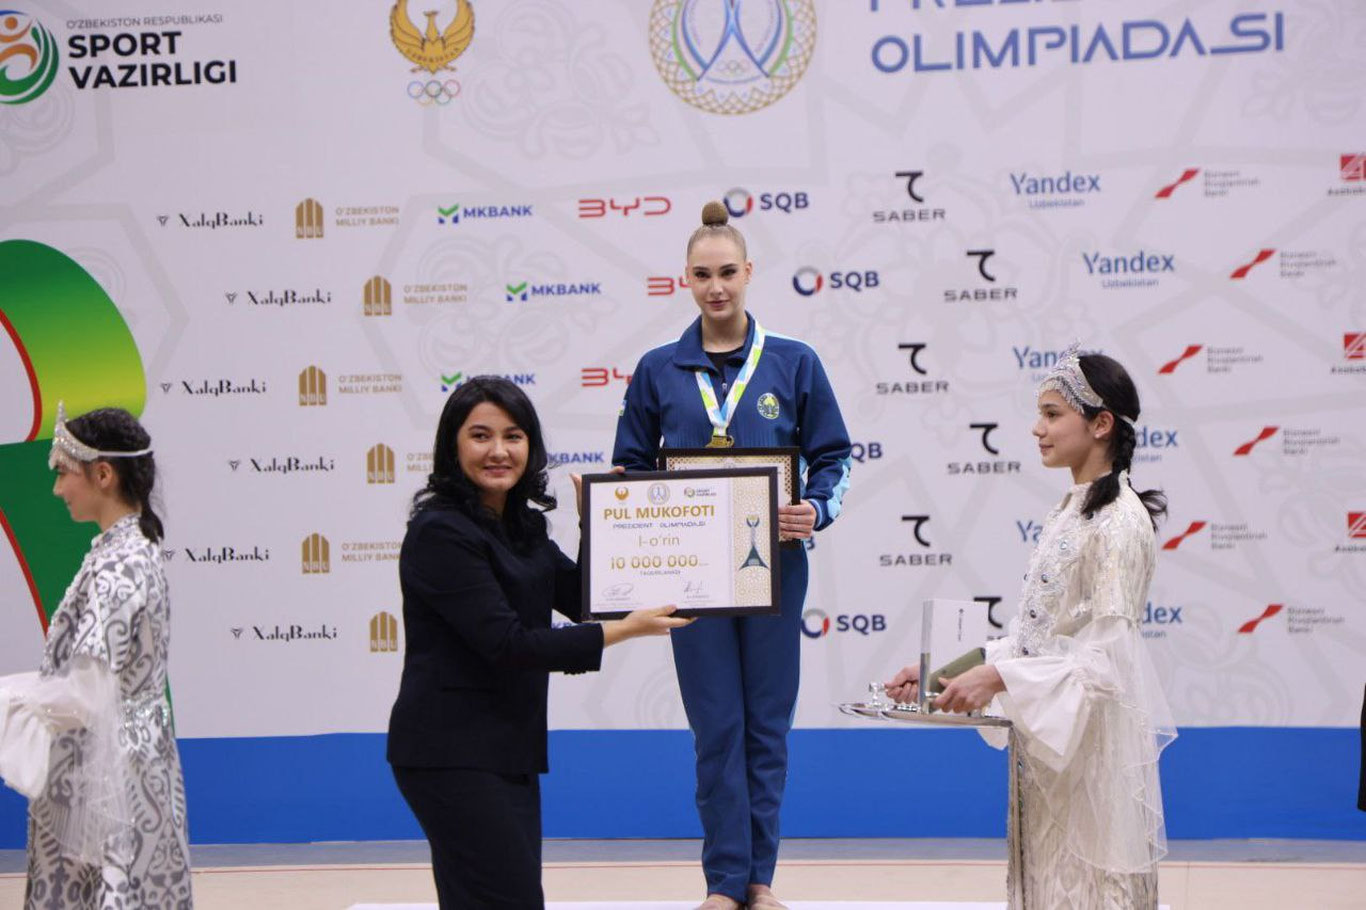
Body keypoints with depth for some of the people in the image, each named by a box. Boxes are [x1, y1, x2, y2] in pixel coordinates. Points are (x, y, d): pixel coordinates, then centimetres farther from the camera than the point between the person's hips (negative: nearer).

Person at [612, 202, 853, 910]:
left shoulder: (793, 363, 2)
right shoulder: (657, 371, 5)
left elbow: (832, 460, 4)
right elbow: (631, 470, 9)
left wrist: (815, 511, -14)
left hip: (773, 564, 0)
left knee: (766, 724, 6)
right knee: (716, 726, 2)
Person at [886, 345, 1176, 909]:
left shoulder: (1120, 522, -15)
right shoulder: (1065, 514, 14)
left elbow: (1108, 659, -21)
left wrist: (999, 677, -29)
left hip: (1093, 741, -9)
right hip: (1046, 738, 9)